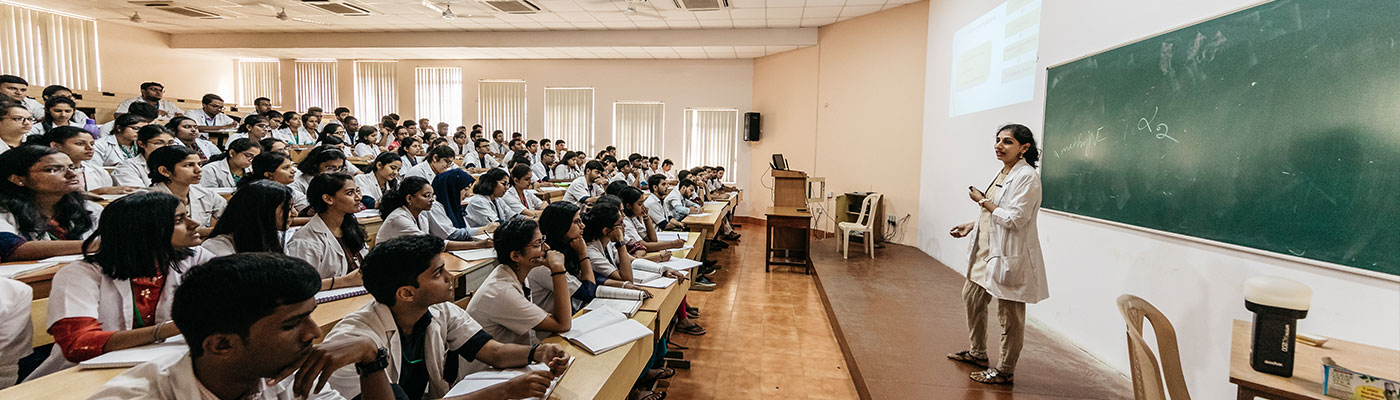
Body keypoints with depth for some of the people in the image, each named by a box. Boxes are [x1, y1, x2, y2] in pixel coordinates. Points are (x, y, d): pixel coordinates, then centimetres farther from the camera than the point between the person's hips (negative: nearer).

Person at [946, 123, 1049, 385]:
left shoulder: (1027, 177, -18)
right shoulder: (1004, 173, 12)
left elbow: (1014, 219, -24)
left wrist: (983, 201, -16)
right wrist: (971, 226, 16)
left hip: (1009, 256, -11)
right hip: (986, 251, 11)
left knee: (1009, 315, 2)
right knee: (972, 297, 22)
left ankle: (1005, 371, 18)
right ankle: (978, 353, 40)